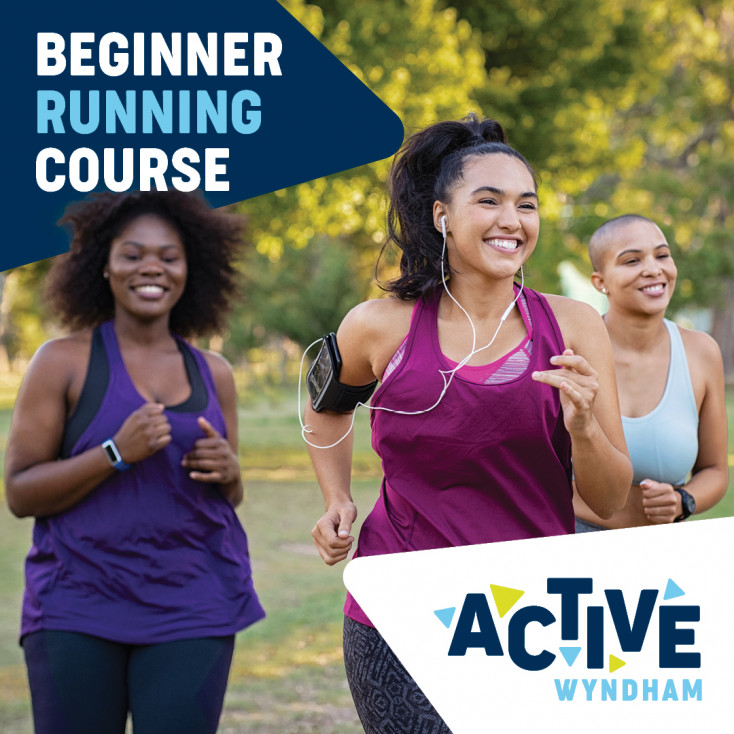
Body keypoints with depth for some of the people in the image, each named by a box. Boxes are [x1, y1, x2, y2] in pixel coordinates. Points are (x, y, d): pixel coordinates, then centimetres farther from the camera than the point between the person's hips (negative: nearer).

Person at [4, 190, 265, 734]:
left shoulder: (213, 373, 11)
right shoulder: (65, 361, 0)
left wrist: (228, 471, -2)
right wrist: (117, 454, -17)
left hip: (193, 606, 3)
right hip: (79, 607, -3)